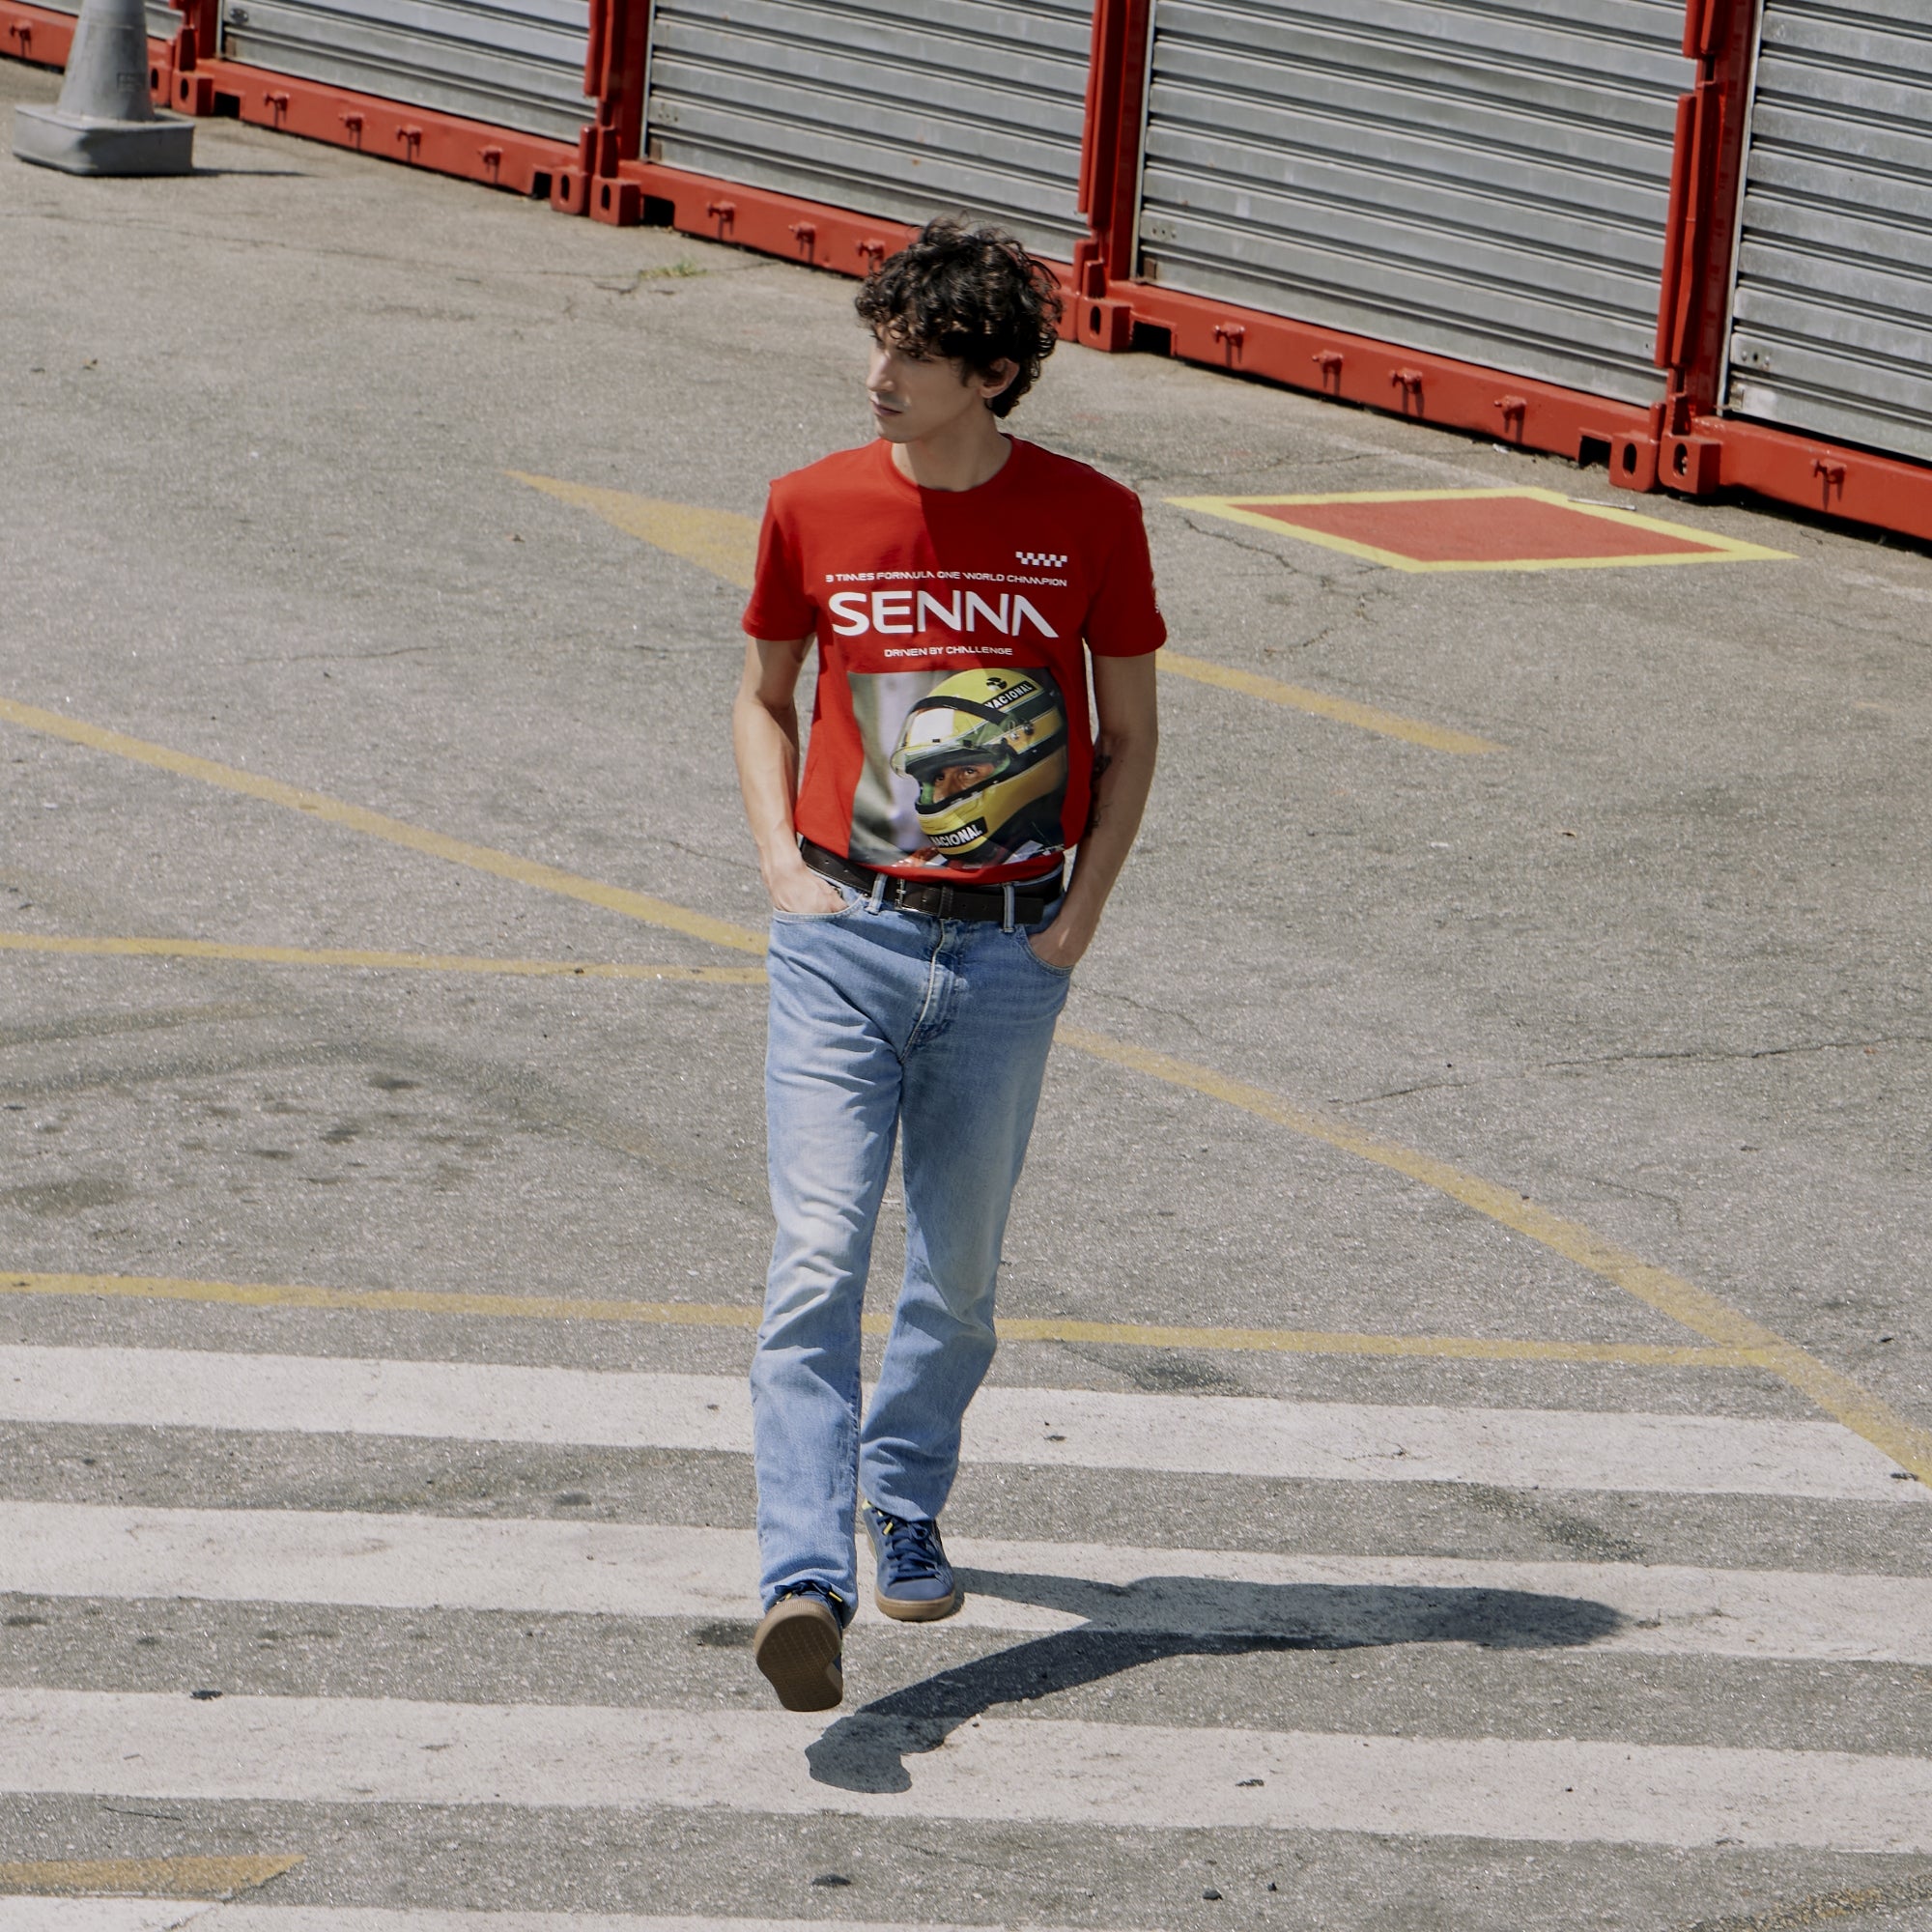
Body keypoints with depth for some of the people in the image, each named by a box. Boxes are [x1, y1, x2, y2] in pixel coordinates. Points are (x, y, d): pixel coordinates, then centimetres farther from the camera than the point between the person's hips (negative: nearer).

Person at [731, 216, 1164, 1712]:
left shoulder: (1089, 521, -3)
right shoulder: (815, 508, 0)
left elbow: (1131, 733, 8)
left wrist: (1080, 917, -1)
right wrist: (783, 865, 1)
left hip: (1007, 955, 1)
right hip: (843, 937, 0)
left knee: (958, 1276, 11)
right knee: (818, 1261, -14)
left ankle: (905, 1505, 37)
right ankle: (807, 1585, -23)